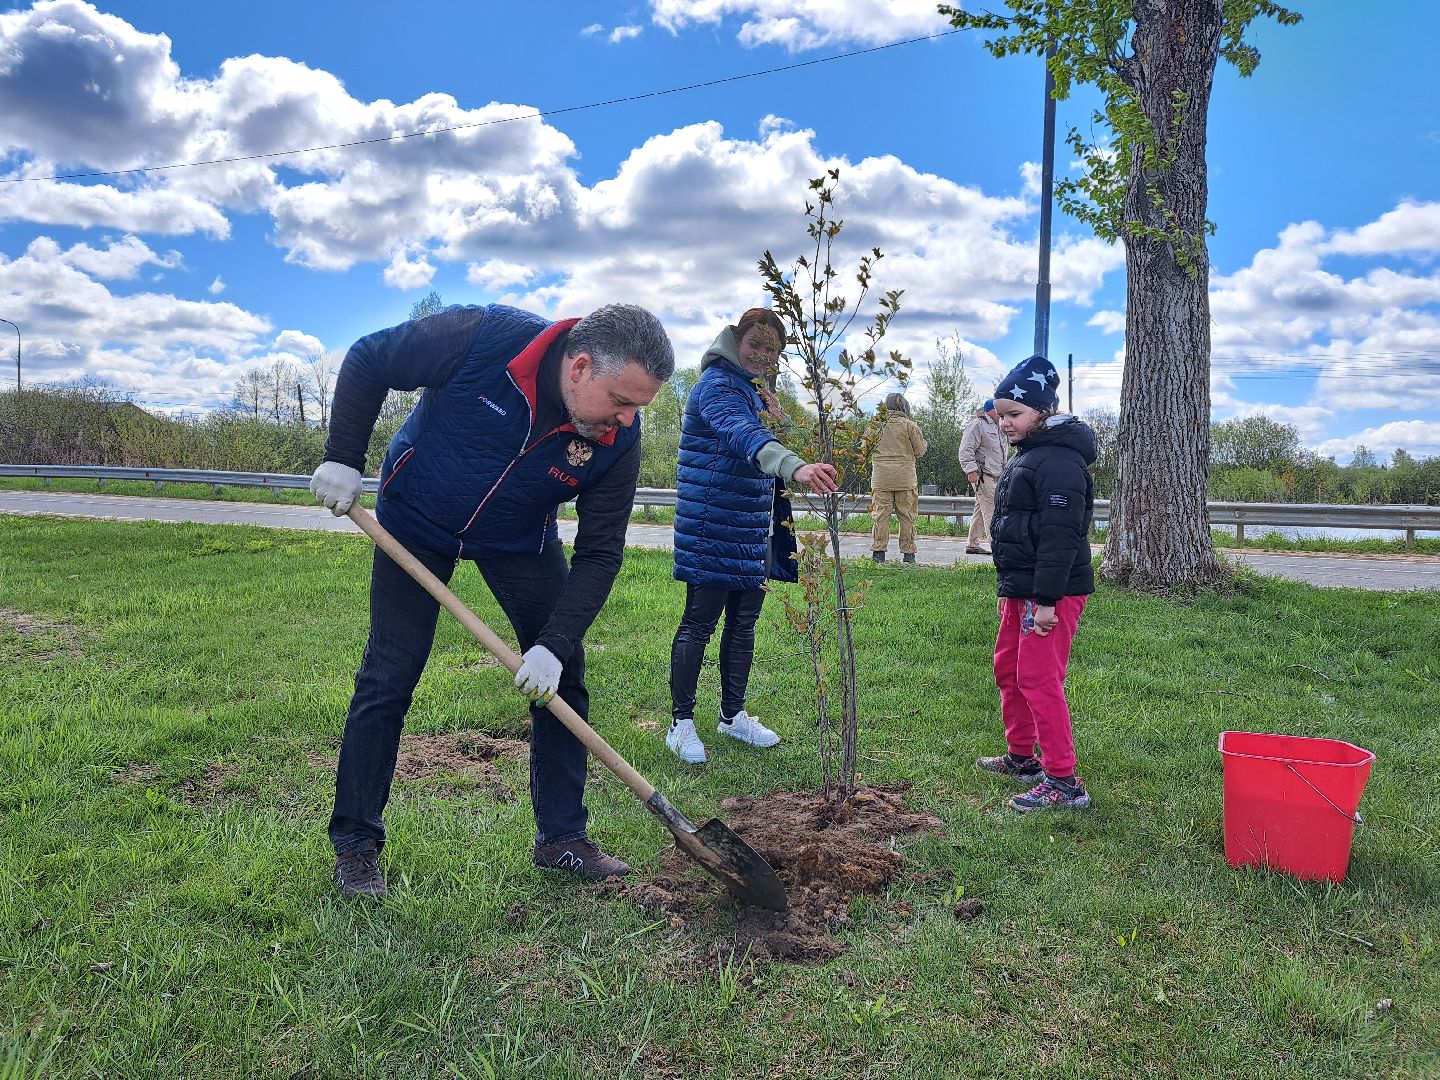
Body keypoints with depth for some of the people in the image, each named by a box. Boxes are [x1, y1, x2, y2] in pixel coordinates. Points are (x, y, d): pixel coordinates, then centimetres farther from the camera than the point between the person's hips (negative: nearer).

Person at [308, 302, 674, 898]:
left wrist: (554, 645, -27)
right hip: (416, 520, -3)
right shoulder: (483, 338, -33)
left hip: (520, 540, 3)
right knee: (388, 678, -3)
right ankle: (354, 843, 13)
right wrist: (343, 458, -19)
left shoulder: (617, 440, -24)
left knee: (562, 676, 0)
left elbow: (599, 553, -19)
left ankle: (562, 837, 14)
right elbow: (366, 360, -17)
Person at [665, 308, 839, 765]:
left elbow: (774, 440, 22)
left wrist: (775, 416, 1)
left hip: (755, 528, 9)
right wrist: (795, 467, -53)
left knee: (744, 623, 14)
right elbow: (742, 433, -37)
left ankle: (733, 715, 27)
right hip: (713, 525, -9)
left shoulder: (757, 387, 15)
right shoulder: (717, 383, -16)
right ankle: (681, 722, 9)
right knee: (700, 621, -2)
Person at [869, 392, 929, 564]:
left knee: (880, 514, 4)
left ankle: (878, 551, 1)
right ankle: (908, 552, 8)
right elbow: (920, 450, 1)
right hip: (905, 477, -1)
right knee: (907, 516, 6)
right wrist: (924, 442, 21)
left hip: (881, 477, 2)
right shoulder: (909, 425, -2)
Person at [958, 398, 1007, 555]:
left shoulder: (996, 428, 23)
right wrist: (971, 470, -23)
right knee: (992, 510, -13)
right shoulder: (978, 425, -8)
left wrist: (1004, 474, 25)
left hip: (995, 476, 10)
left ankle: (972, 544, 18)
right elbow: (966, 449, -16)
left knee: (981, 510, 12)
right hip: (983, 476, -10)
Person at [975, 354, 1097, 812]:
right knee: (1008, 668, 18)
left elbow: (1060, 535, -24)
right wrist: (1009, 590, 24)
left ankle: (1064, 782, -3)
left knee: (1039, 678, -10)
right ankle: (1022, 757, 33)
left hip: (1051, 592, -11)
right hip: (1021, 588, 11)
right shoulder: (1027, 456, 17)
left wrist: (1047, 600, -26)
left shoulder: (1059, 461, -17)